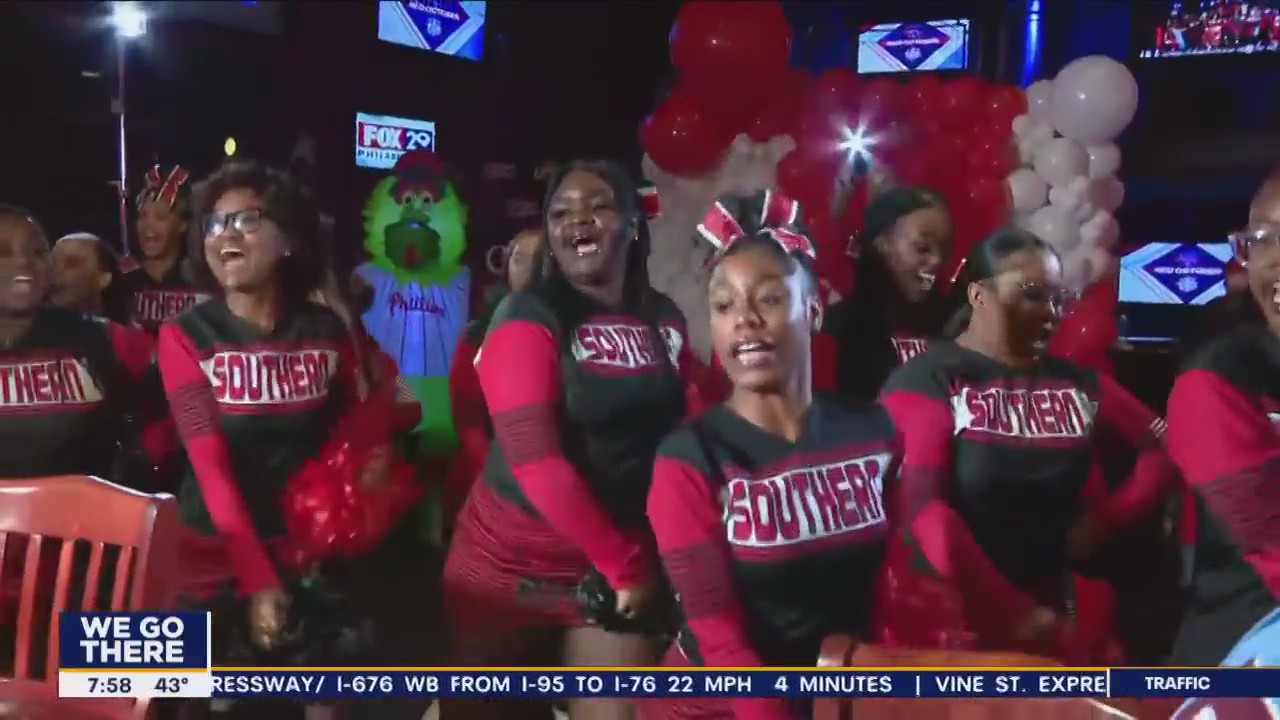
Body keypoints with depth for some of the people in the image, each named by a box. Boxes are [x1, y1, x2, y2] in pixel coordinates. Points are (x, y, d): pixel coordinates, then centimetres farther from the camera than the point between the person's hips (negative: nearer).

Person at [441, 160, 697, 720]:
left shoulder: (665, 320, 3)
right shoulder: (527, 319, -11)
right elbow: (533, 458, -20)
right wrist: (625, 564, -17)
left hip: (625, 569, 3)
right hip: (512, 563, -3)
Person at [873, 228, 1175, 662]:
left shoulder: (1077, 383, 8)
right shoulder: (926, 382, -7)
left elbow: (1163, 450, 15)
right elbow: (922, 506, -16)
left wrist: (1108, 518, -1)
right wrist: (1008, 609, -17)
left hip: (1061, 615, 4)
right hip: (949, 611, -4)